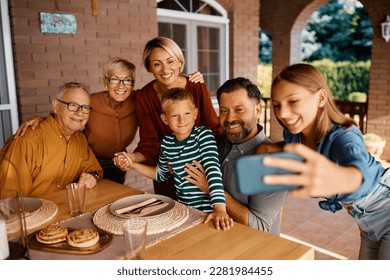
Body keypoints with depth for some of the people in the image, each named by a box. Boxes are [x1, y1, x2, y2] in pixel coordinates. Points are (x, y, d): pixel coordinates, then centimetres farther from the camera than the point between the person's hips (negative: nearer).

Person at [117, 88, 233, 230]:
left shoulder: (203, 135, -11)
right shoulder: (167, 143, 3)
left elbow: (213, 169, -22)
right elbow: (161, 174, 20)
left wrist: (220, 208, -32)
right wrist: (133, 164, 10)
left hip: (208, 211, -4)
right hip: (182, 208, 5)